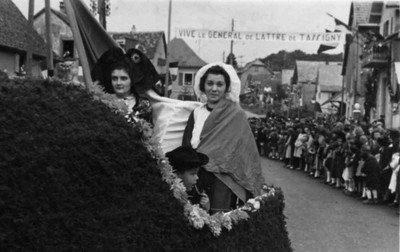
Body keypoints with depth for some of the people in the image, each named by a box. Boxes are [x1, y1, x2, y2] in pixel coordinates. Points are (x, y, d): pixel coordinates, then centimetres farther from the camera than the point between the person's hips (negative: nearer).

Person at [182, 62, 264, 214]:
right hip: (197, 181, 4)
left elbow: (240, 151, -7)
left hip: (222, 183, -4)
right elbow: (187, 148, 11)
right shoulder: (196, 114, 11)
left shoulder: (236, 115, -3)